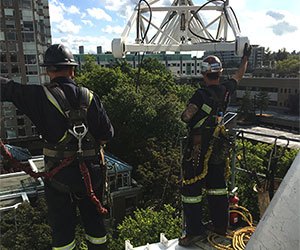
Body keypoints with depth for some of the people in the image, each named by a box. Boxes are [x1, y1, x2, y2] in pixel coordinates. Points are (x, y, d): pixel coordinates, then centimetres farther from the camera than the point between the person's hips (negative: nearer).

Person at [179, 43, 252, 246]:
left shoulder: (201, 94, -19)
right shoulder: (226, 90, 0)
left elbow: (185, 117, -25)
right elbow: (239, 76, 19)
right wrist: (246, 57, 34)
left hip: (198, 148, -6)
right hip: (218, 146, 7)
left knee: (191, 188, 3)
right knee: (217, 185, 18)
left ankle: (195, 231, 9)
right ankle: (221, 226, 30)